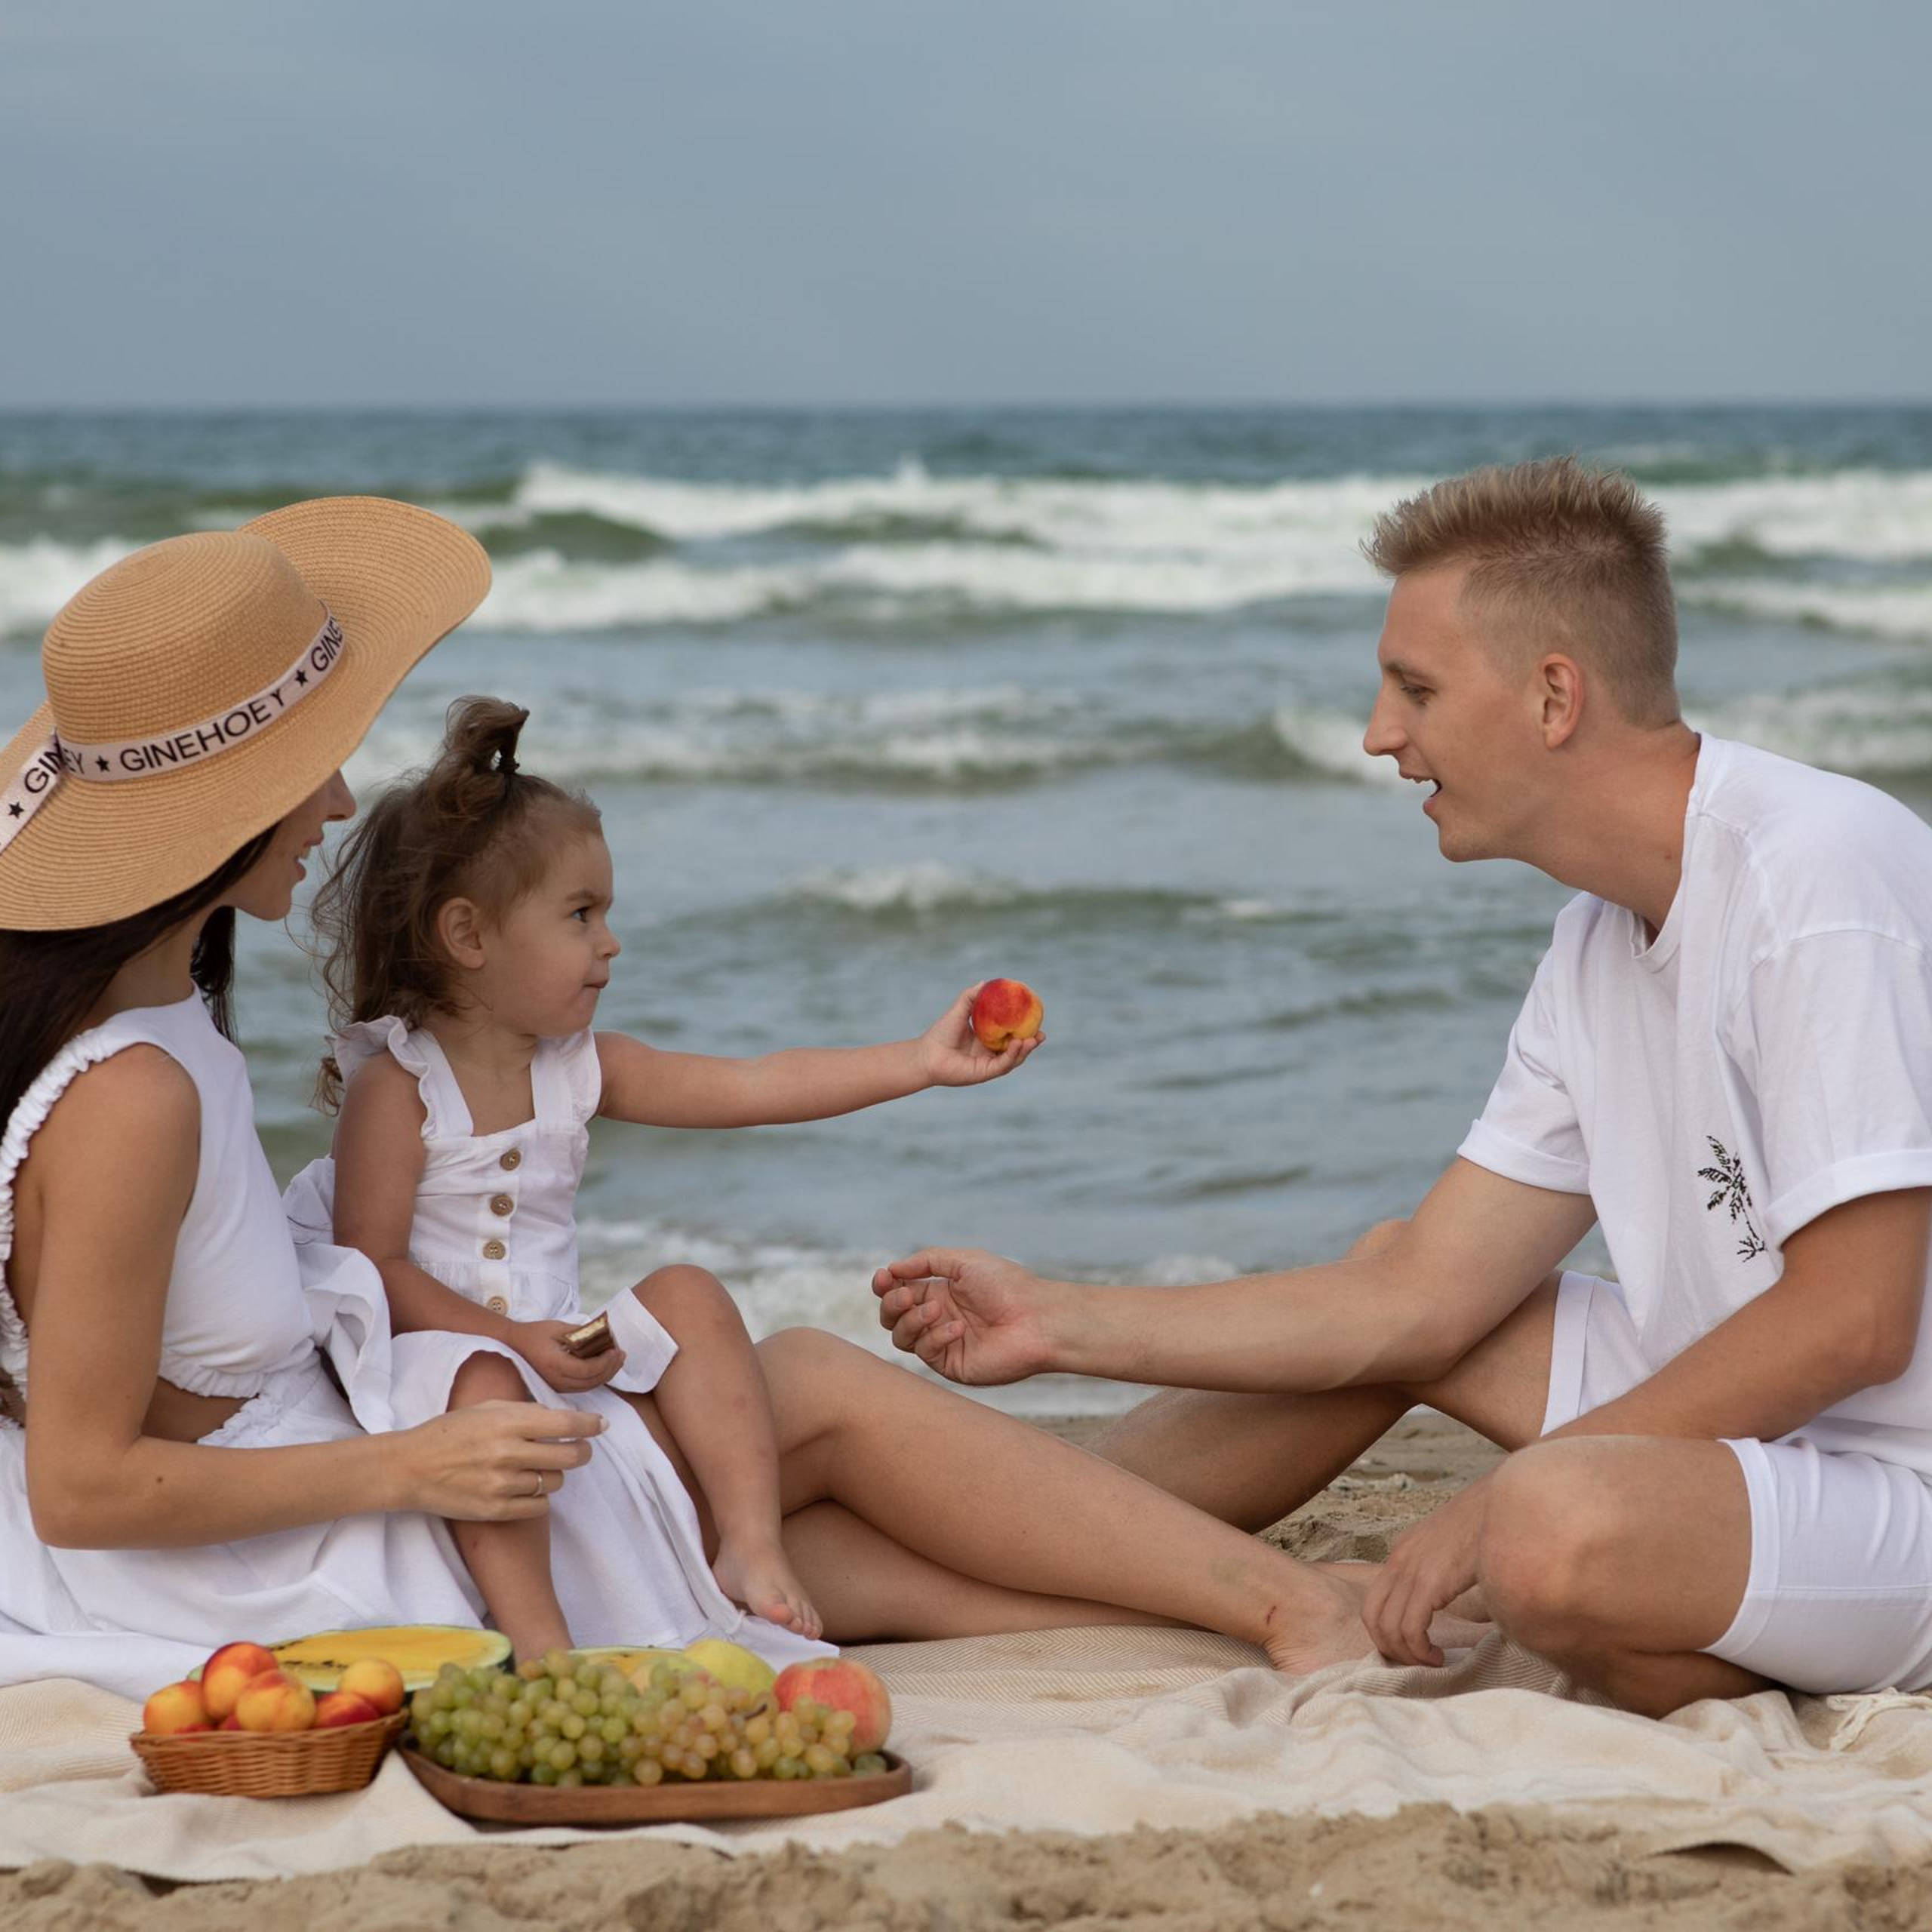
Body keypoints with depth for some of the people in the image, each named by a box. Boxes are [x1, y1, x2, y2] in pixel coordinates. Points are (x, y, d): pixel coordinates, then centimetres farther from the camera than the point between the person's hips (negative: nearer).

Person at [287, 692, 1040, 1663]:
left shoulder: (578, 1067, 6)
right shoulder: (396, 1084, -12)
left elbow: (751, 1087, 1)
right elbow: (373, 1266, -17)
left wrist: (920, 1062, -6)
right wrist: (513, 1339, -25)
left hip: (556, 1344, 7)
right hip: (441, 1350, -7)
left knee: (688, 1295, -8)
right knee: (486, 1386, -36)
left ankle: (751, 1548, -12)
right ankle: (532, 1637, -41)